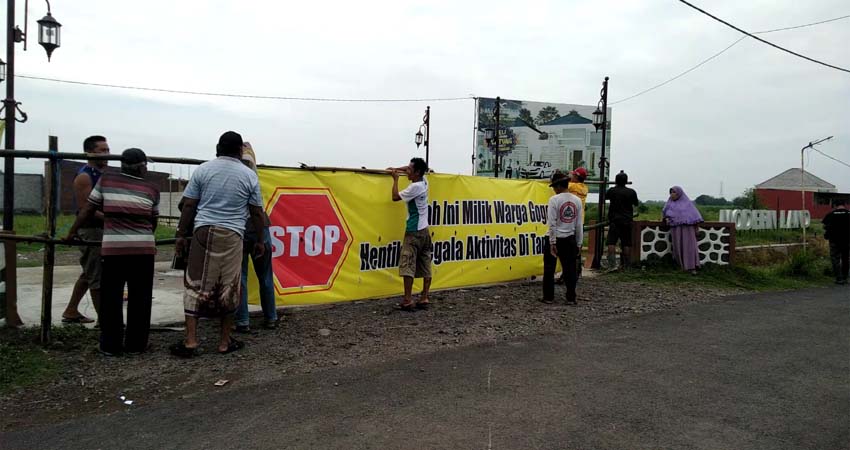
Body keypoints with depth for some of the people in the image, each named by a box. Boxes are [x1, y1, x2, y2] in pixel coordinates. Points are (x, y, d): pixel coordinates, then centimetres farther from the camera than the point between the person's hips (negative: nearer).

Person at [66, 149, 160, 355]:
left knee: (111, 297, 9)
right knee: (139, 297, 8)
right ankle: (136, 344, 15)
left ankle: (110, 345, 14)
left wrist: (72, 232, 20)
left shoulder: (106, 180, 5)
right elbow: (153, 221, 9)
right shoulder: (152, 189, 4)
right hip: (143, 248, 0)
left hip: (113, 247, 1)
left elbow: (88, 209, 9)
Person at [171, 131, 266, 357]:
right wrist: (260, 241, 15)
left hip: (203, 231, 0)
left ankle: (190, 341, 3)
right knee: (229, 289, 8)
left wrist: (181, 234, 10)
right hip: (232, 235, 0)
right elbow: (256, 213, 6)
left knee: (195, 285, 6)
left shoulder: (203, 169, 5)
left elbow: (188, 206, 3)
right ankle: (225, 342, 15)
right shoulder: (249, 175, 5)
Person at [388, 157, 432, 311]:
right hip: (424, 230, 9)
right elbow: (412, 170, 27)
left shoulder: (415, 187, -16)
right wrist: (397, 169, 22)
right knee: (425, 267, 7)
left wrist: (395, 179, 2)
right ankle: (424, 298, 10)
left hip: (414, 231, -9)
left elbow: (395, 197, -7)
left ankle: (408, 300, -10)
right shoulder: (424, 182, 7)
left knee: (407, 266, -8)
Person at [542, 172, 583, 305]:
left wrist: (552, 243, -10)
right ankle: (571, 298, 12)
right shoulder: (577, 200, 1)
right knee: (570, 268, 9)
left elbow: (552, 223, -14)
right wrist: (578, 243, 10)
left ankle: (548, 297, 11)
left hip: (555, 238, -4)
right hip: (570, 239, 4)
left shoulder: (554, 199, -12)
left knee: (549, 269, 7)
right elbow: (579, 225, 3)